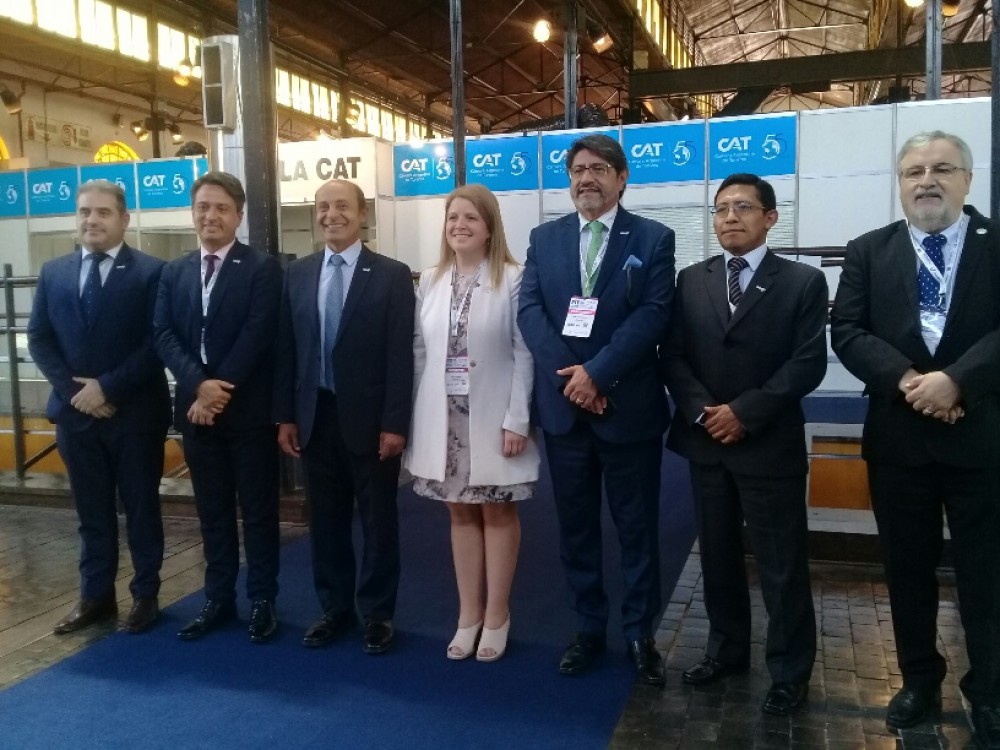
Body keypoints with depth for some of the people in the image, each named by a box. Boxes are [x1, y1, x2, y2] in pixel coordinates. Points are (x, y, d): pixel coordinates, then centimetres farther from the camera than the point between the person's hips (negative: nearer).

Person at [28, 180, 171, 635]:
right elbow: (39, 340, 7)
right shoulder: (53, 273, 8)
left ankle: (145, 595, 22)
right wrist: (74, 390, -7)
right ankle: (96, 595, 27)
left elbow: (157, 342, -12)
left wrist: (107, 386, -16)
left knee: (140, 507, 9)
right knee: (92, 510, 14)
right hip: (75, 412, 4)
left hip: (135, 413, -4)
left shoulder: (150, 271, -6)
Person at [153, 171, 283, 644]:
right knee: (212, 511, 13)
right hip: (195, 407, 4)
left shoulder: (262, 268, -4)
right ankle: (218, 598, 25)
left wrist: (220, 390, -17)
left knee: (258, 509, 6)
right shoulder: (174, 272, 11)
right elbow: (163, 336, 1)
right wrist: (199, 384, -15)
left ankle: (262, 600, 18)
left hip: (249, 409, -4)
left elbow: (257, 336, -13)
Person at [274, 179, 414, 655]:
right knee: (325, 520, 13)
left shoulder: (391, 275, -5)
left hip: (369, 418, -4)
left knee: (378, 521, 8)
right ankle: (335, 608, 29)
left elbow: (400, 355, -9)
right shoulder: (298, 274, 8)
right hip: (315, 416, 4)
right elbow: (286, 349, 8)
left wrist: (395, 423, -13)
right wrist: (285, 415, 3)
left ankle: (378, 613, 23)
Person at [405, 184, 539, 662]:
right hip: (443, 419, 4)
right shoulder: (430, 281, 7)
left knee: (498, 513, 9)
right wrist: (413, 418, 3)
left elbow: (524, 354, -10)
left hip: (492, 418, -4)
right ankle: (469, 615, 24)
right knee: (461, 514, 12)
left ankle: (497, 616, 22)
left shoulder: (513, 279, -7)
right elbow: (419, 352, 7)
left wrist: (516, 420, -14)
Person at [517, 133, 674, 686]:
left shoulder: (653, 239, 0)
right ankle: (588, 628, 27)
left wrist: (597, 371, -19)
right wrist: (569, 375, -15)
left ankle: (640, 634, 23)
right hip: (562, 405, 3)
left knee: (637, 527, 8)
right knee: (575, 525, 12)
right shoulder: (544, 238, 8)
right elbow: (529, 310, -2)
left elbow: (653, 315, -10)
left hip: (629, 406, -2)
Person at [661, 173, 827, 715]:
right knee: (717, 556, 14)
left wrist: (745, 412, -16)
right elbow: (672, 355, 3)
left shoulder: (803, 282, -2)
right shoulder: (692, 280, 8)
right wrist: (702, 411, -12)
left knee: (781, 565, 5)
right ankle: (726, 649, 31)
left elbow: (808, 364, -9)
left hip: (770, 445, -3)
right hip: (705, 442, 4)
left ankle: (790, 671, 21)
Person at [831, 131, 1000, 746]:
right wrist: (907, 381, -18)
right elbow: (848, 332, -4)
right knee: (908, 569, 13)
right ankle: (920, 682, 30)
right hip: (898, 436, 2)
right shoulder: (869, 252, 6)